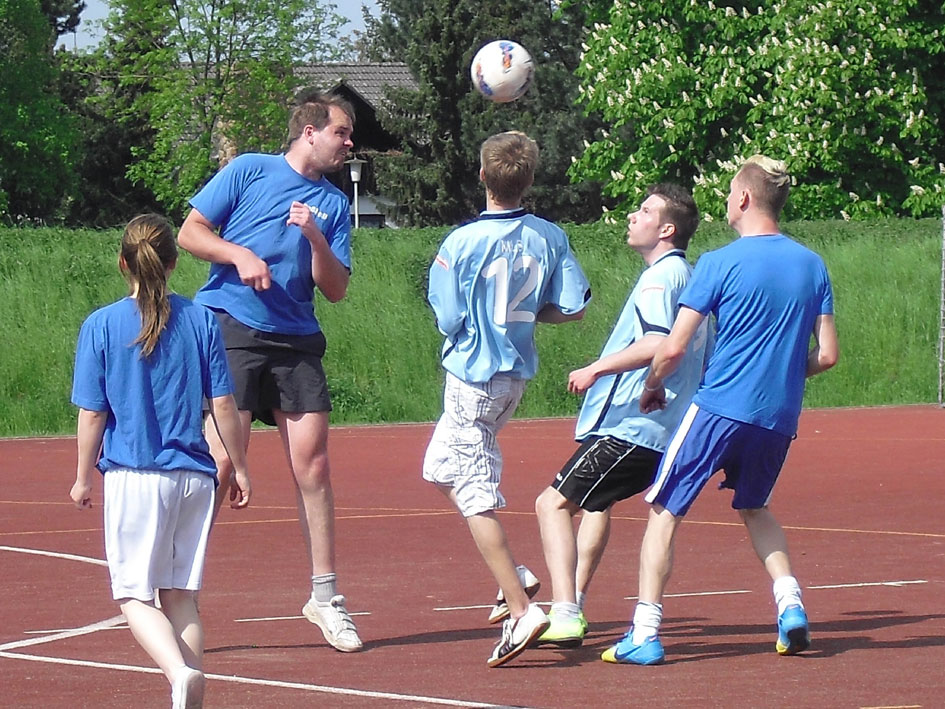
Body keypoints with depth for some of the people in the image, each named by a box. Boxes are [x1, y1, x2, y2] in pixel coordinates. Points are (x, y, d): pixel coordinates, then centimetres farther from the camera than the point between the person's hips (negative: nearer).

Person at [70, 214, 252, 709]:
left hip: (132, 477, -3)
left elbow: (92, 413, -2)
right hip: (193, 476, 3)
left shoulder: (101, 326, -4)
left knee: (134, 595, 2)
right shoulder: (200, 321, 1)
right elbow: (222, 405, 2)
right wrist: (238, 467, 13)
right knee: (181, 595, 11)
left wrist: (83, 478, 9)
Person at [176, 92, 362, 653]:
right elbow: (190, 232, 4)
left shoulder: (334, 205, 15)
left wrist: (315, 239, -6)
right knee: (219, 460, -12)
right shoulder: (250, 170, 6)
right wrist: (239, 254, -12)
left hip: (296, 341, 4)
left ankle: (325, 596, 8)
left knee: (313, 462, -1)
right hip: (230, 329, -4)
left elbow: (336, 290, 10)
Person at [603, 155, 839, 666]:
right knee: (754, 509, 28)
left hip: (719, 408, -5)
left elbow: (674, 349, -10)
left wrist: (651, 387, 9)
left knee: (663, 512, 6)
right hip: (780, 416, 5)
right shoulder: (813, 265, 5)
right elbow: (826, 355, 5)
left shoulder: (720, 264, -8)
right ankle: (790, 603, 7)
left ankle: (645, 634, -2)